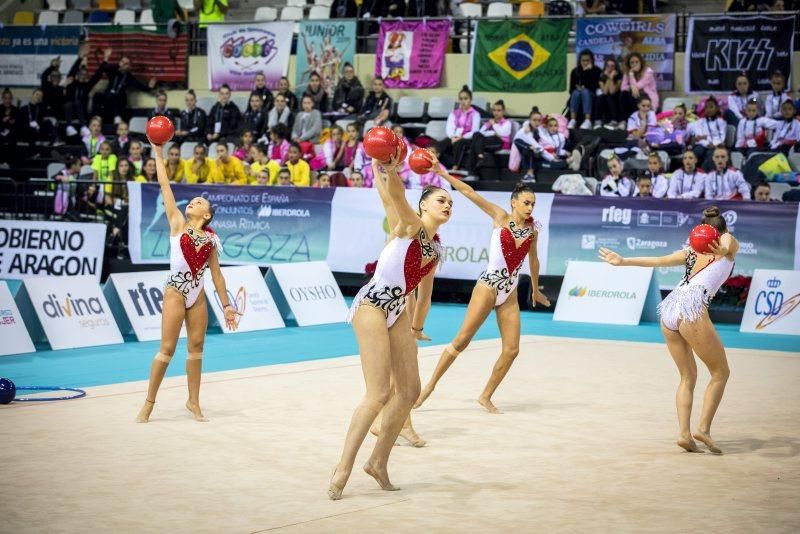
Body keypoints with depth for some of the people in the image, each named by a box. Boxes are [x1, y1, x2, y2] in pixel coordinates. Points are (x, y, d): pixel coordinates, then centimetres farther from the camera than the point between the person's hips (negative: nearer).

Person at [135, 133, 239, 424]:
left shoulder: (210, 238, 9)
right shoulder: (177, 223, 2)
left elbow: (216, 274, 13)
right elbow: (165, 185, -1)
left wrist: (226, 305, 11)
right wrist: (158, 153, -2)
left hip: (198, 295, 4)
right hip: (175, 292, -4)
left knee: (196, 348, 8)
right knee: (167, 348, -4)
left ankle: (193, 402, 19)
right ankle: (149, 402, 4)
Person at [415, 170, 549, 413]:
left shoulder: (532, 229, 7)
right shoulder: (501, 218, -4)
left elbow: (533, 260, 23)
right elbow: (468, 192, -10)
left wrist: (535, 290, 31)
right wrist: (442, 173, -17)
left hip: (510, 293, 5)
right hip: (488, 286, -5)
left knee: (511, 349, -2)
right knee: (462, 340, -6)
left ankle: (486, 397, 12)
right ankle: (429, 386, 4)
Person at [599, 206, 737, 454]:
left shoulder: (692, 251, 28)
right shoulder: (728, 249, 16)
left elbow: (658, 260, 18)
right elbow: (728, 240, -8)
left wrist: (623, 261, 21)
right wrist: (725, 248, -30)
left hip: (669, 307, 6)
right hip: (692, 308, -6)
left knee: (688, 377, 13)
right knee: (720, 372, 7)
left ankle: (684, 433, 1)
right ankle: (703, 428, -4)